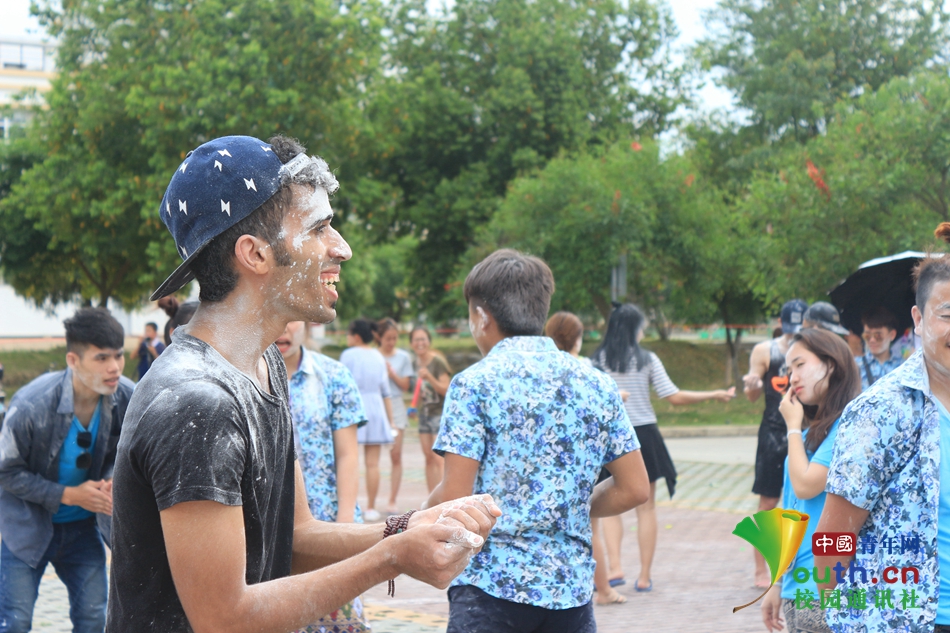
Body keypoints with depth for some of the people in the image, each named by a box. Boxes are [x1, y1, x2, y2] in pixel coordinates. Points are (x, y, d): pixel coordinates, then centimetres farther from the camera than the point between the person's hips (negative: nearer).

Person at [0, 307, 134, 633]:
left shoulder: (126, 398, -18)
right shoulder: (31, 405, -28)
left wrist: (112, 481, -21)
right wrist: (69, 495, -23)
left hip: (82, 524, 4)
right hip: (28, 525, -4)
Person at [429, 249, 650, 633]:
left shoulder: (475, 383, -6)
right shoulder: (596, 385, 7)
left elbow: (454, 498, -11)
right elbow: (633, 489, 7)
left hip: (492, 585, -4)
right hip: (573, 588, 5)